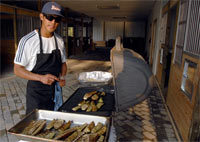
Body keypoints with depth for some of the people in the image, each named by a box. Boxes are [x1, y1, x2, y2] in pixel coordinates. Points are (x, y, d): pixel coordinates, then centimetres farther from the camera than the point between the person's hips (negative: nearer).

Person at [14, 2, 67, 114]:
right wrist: (41, 78, -27)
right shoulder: (27, 41, -15)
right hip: (36, 92, -4)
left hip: (56, 90, 5)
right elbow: (17, 69, -13)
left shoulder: (60, 41, 0)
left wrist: (62, 77, -8)